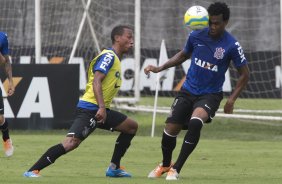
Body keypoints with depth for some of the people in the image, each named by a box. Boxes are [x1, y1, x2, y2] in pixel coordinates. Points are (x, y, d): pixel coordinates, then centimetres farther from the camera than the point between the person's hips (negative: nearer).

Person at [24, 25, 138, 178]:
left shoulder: (115, 58, 20)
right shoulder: (108, 56, -9)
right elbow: (96, 81, -21)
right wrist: (102, 108, -30)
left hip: (101, 110, 10)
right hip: (89, 109, -10)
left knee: (131, 126, 14)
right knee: (72, 142, -24)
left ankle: (114, 168, 15)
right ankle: (32, 171, -24)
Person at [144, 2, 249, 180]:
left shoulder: (231, 45, -14)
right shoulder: (196, 36, -5)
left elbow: (244, 74, -4)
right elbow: (183, 55, 16)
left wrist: (231, 100, -12)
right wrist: (159, 68, 7)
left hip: (210, 94, -4)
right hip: (188, 90, 4)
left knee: (195, 123, -32)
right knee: (170, 130, -3)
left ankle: (176, 169, -18)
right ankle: (165, 165, 30)